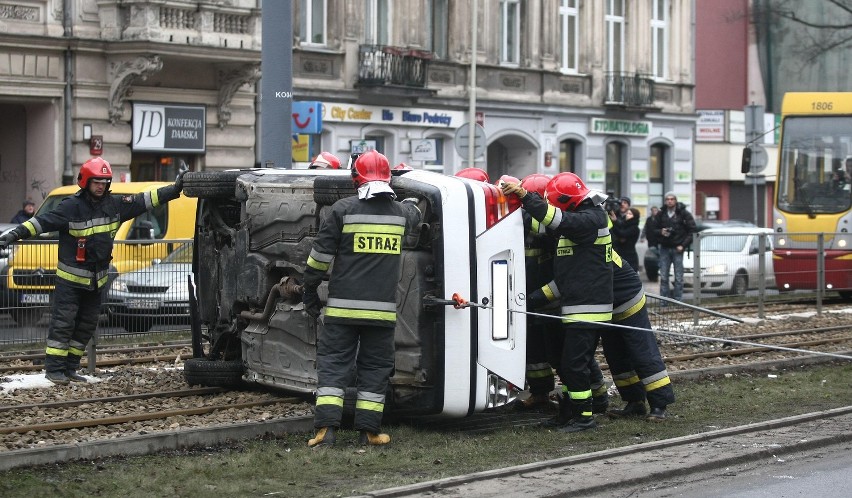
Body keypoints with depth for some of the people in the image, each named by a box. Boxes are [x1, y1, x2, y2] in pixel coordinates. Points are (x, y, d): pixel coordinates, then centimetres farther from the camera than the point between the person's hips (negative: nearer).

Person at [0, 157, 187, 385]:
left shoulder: (115, 204, 4)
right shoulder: (71, 206, -14)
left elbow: (144, 201, 7)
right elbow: (43, 221, -19)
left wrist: (174, 189, 5)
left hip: (96, 280, 7)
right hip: (70, 278, -6)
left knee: (86, 326, 10)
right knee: (63, 323, -6)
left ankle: (70, 369, 19)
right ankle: (54, 369, -2)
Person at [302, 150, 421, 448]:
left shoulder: (343, 210, -5)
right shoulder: (401, 212, 4)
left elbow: (320, 254, -3)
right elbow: (414, 213, 31)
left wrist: (309, 292, 7)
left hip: (342, 307, -2)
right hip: (382, 308, 2)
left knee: (333, 363, 2)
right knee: (375, 367, 10)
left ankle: (326, 427, -6)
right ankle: (369, 430, 9)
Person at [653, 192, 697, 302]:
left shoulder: (684, 214, -3)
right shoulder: (660, 215, 6)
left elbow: (692, 231, -4)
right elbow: (654, 230, 13)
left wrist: (683, 245, -10)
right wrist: (661, 232, -10)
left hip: (678, 248, -3)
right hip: (664, 248, 3)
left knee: (679, 277, -1)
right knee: (663, 276, 3)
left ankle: (678, 300, 5)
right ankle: (664, 300, 8)